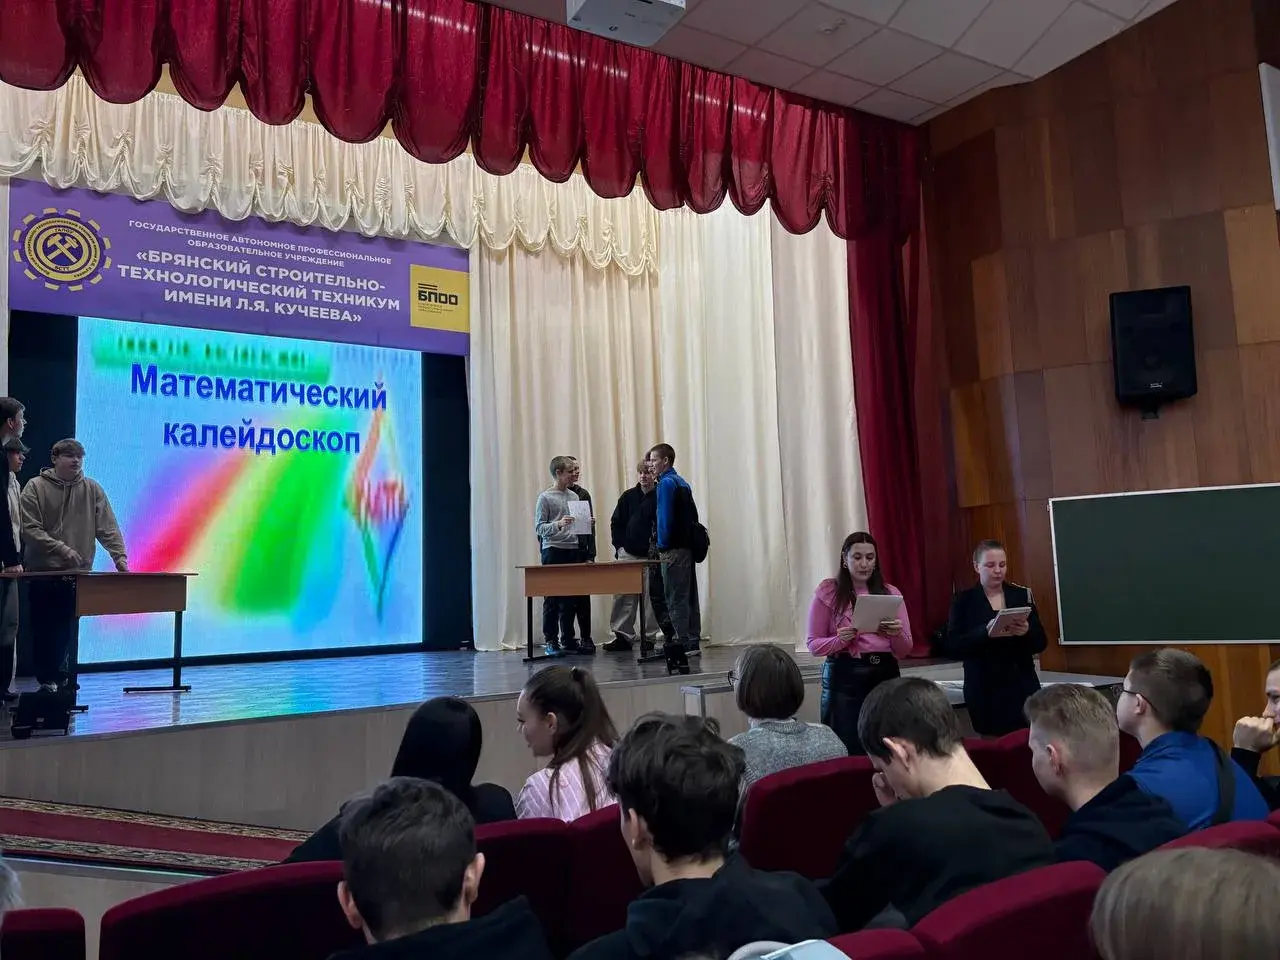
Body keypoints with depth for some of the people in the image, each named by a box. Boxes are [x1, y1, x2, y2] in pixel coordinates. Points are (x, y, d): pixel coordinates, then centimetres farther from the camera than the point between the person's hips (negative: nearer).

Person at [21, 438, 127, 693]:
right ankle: (47, 680, 13)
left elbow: (108, 528, 0)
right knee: (45, 630, 3)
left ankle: (59, 676, 23)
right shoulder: (35, 487, -2)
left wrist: (119, 556, -13)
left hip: (79, 573, 2)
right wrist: (62, 549, -19)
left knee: (67, 631, 9)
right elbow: (30, 529, -9)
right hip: (44, 572, -2)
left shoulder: (92, 489, 5)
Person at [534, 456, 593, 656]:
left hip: (574, 550, 5)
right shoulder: (545, 497, -3)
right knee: (552, 598, -2)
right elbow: (539, 528, -7)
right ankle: (550, 641, 4)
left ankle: (568, 640, 14)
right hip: (553, 551, -5)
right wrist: (558, 524, -22)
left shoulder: (574, 496, 14)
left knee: (571, 598, 7)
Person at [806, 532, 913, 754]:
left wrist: (897, 634, -11)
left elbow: (905, 650, 10)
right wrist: (840, 640, -16)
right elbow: (814, 645, 2)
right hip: (844, 678, -2)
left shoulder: (890, 593, 9)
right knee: (848, 752, -2)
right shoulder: (828, 592, 1)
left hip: (885, 675, 3)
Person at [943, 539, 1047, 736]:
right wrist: (986, 632, -21)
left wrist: (1026, 631, -14)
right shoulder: (963, 600, 2)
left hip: (1022, 687, 2)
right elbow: (952, 647, -7)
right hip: (984, 691, -1)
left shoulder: (1022, 595, 7)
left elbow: (1041, 643, 7)